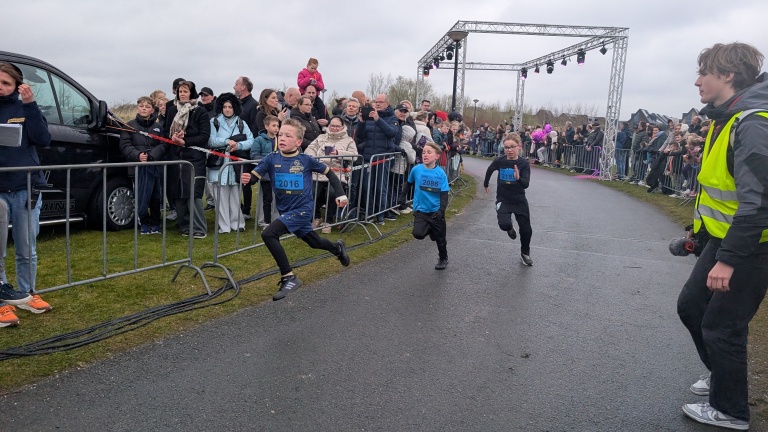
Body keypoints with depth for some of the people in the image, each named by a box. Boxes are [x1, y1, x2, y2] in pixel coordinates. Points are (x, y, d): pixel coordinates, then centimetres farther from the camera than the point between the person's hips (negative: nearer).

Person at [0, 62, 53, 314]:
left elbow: (43, 140, -9)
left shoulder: (24, 109, 4)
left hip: (26, 190, 0)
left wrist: (30, 105, -16)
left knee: (27, 251, 9)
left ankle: (26, 294, 24)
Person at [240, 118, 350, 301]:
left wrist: (340, 194, -1)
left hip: (302, 210, -5)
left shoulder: (306, 160, -12)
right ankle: (338, 248, 58)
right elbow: (254, 175, -14)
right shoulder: (271, 159, -6)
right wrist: (247, 178, -37)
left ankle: (289, 278, -13)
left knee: (268, 234, -24)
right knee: (314, 242, 24)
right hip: (285, 210, 5)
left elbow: (328, 172, 1)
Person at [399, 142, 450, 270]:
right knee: (418, 234, -20)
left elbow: (444, 195, -11)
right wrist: (402, 195, 10)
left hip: (436, 212, -1)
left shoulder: (441, 174, -11)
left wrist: (441, 210, -23)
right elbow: (409, 183, 15)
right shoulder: (416, 170, -6)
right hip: (421, 210, 1)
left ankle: (443, 259, 39)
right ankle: (429, 229, 16)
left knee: (440, 238, 10)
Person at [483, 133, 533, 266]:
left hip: (520, 201, 0)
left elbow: (526, 184, -25)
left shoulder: (524, 164, -14)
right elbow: (489, 170, 12)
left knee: (526, 230, 7)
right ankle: (510, 228, 14)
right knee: (504, 224, -25)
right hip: (503, 200, 0)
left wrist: (519, 178, -46)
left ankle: (525, 254, 35)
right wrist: (485, 184, 25)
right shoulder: (499, 161, -10)